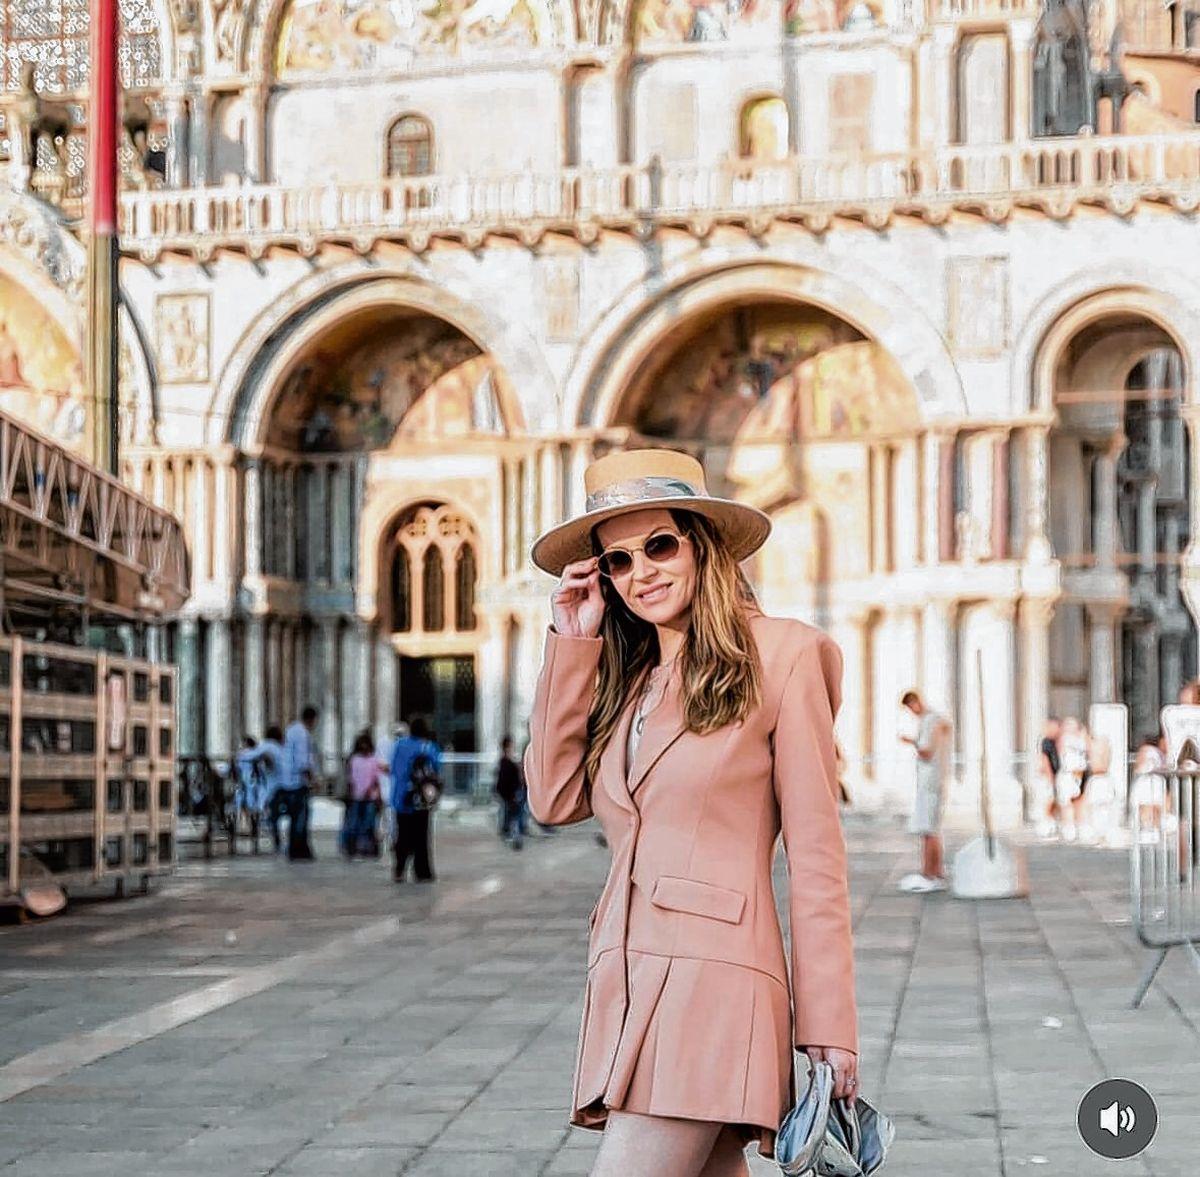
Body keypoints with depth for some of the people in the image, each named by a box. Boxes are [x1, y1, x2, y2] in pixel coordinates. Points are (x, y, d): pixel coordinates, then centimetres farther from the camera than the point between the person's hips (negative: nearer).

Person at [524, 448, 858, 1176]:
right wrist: (574, 643, 8)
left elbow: (815, 853, -4)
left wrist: (830, 1027, -7)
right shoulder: (624, 677, 19)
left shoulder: (777, 658, -1)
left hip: (712, 977, -7)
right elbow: (554, 798, 6)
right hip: (625, 982, 7)